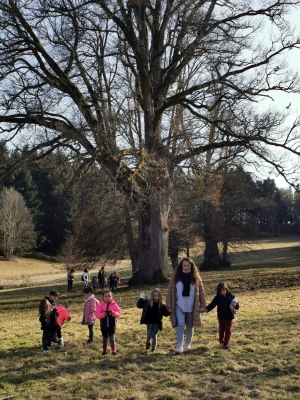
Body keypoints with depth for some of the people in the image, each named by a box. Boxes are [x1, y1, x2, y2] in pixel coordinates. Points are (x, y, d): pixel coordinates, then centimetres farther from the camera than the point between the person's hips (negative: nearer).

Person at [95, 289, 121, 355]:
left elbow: (119, 313, -5)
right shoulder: (100, 304, -4)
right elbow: (96, 314, -9)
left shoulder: (114, 304, -4)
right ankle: (104, 350, 28)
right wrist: (103, 314, -27)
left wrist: (114, 313, -25)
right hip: (103, 325, 2)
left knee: (112, 337, -8)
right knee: (104, 338, 15)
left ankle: (114, 350, -5)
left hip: (112, 324, -2)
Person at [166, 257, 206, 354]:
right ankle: (179, 346, -10)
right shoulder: (176, 276, -2)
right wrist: (169, 305, -4)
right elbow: (170, 291, -1)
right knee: (180, 324, -15)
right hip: (179, 306, -1)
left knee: (190, 326, 11)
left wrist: (202, 305, 0)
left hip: (192, 306, 2)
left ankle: (188, 344, 30)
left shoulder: (196, 277, 1)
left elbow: (201, 291, 4)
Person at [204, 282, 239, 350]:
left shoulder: (231, 296, -6)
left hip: (229, 317, -1)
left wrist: (235, 305, -28)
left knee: (228, 330, 1)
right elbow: (212, 304, -9)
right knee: (221, 330, 16)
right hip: (221, 317, 1)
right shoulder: (217, 298, -4)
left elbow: (237, 306, -4)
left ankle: (226, 343, 10)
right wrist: (207, 309, -26)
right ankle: (221, 341, 36)